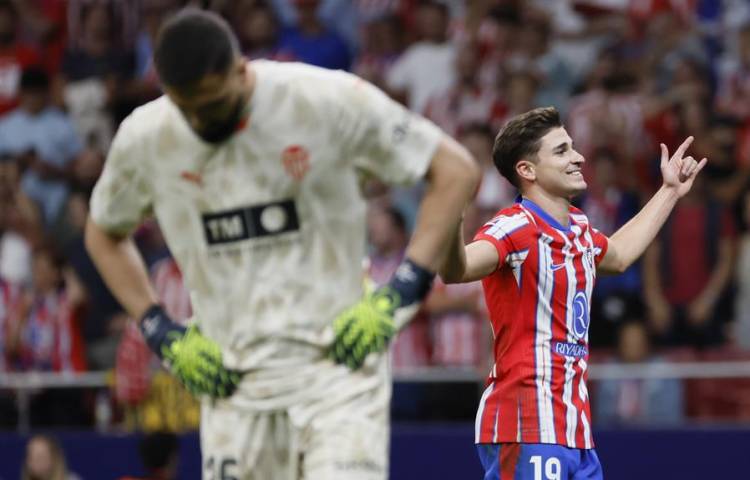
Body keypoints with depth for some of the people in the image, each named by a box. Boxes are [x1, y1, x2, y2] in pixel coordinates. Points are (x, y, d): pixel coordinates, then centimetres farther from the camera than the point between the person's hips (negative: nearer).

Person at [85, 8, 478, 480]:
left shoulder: (325, 101, -10)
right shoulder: (144, 137, 0)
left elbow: (456, 170, -4)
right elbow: (104, 234, 21)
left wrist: (396, 297, -11)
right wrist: (162, 333, 7)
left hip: (339, 357, -4)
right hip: (231, 378, 4)